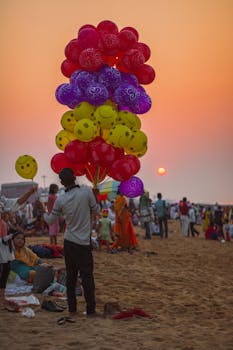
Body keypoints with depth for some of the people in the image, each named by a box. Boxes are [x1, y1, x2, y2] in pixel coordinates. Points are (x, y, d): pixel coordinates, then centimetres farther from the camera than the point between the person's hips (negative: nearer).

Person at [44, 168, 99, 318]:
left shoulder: (60, 200, -5)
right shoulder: (86, 191, -12)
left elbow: (50, 220, 6)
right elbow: (95, 210, 0)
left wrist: (43, 212, 27)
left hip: (69, 242, 3)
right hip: (84, 243, -3)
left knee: (71, 276, 11)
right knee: (87, 276, 3)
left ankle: (72, 309, 15)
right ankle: (91, 310, 3)